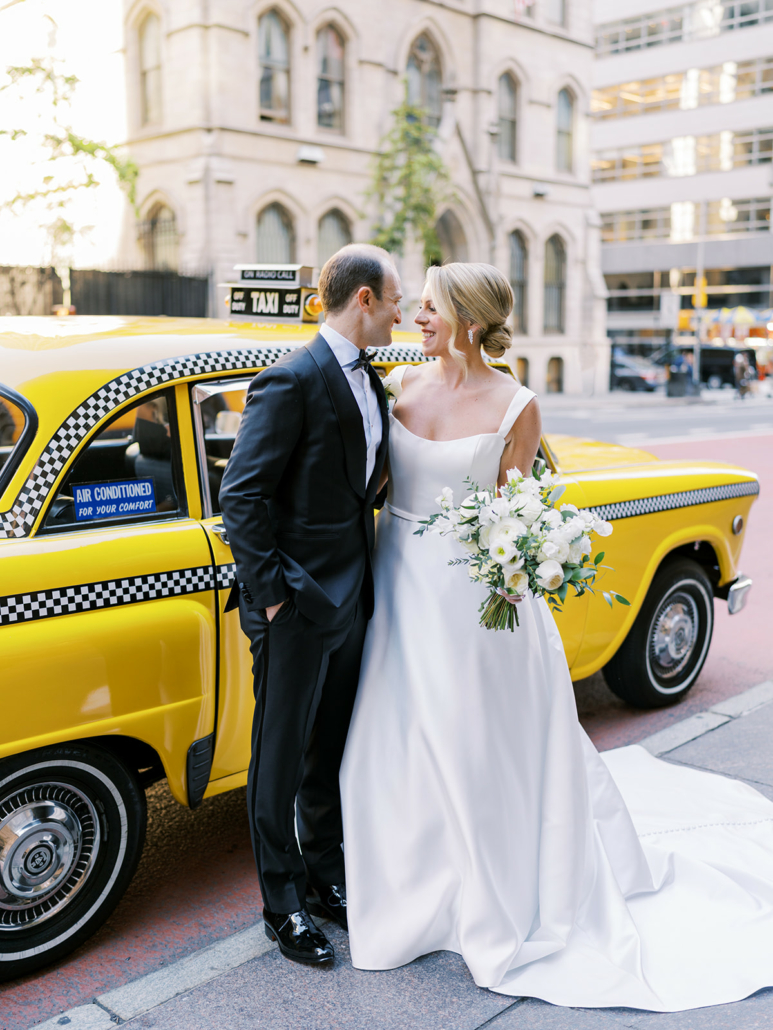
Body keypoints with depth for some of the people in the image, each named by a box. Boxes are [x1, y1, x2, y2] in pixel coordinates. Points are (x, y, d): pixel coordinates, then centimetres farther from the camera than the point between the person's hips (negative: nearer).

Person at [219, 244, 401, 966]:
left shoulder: (370, 381, 10)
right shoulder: (292, 381, -17)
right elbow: (242, 498, -18)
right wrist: (270, 594, -17)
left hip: (349, 599, 8)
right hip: (297, 605, -8)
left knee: (333, 750, 20)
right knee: (282, 757, 8)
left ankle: (325, 877, 37)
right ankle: (282, 905, 25)